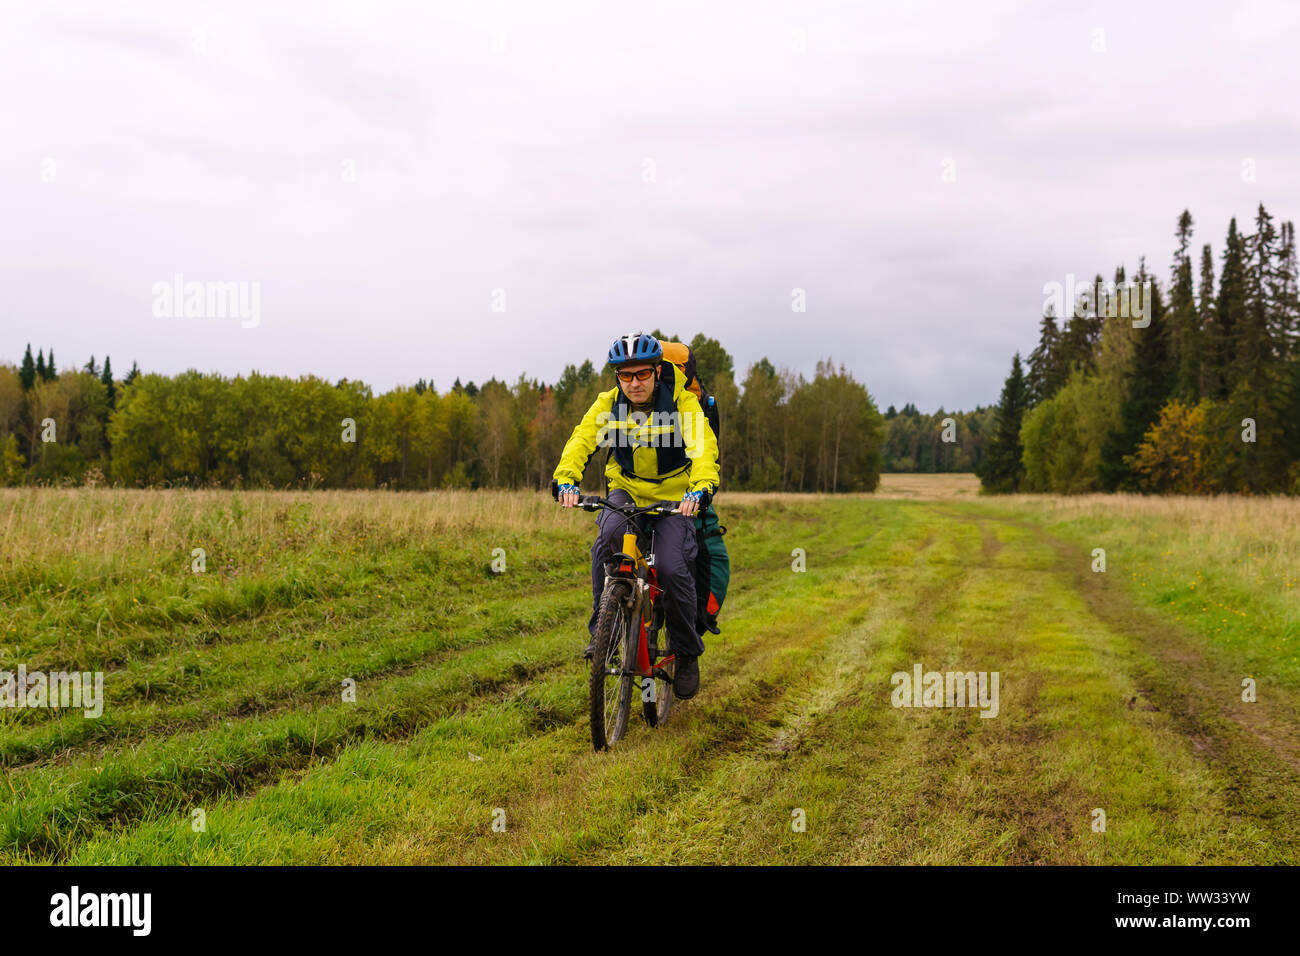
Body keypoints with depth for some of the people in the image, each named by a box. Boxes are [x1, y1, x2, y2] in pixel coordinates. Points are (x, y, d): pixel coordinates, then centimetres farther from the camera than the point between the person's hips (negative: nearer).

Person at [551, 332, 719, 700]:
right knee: (608, 536, -31)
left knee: (672, 567, -21)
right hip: (626, 490, 2)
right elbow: (582, 440, -21)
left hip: (674, 496, -2)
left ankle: (687, 652, 2)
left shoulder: (682, 402, -16)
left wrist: (701, 488, -49)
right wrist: (565, 478, -42)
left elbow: (704, 447, -29)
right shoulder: (608, 404, -9)